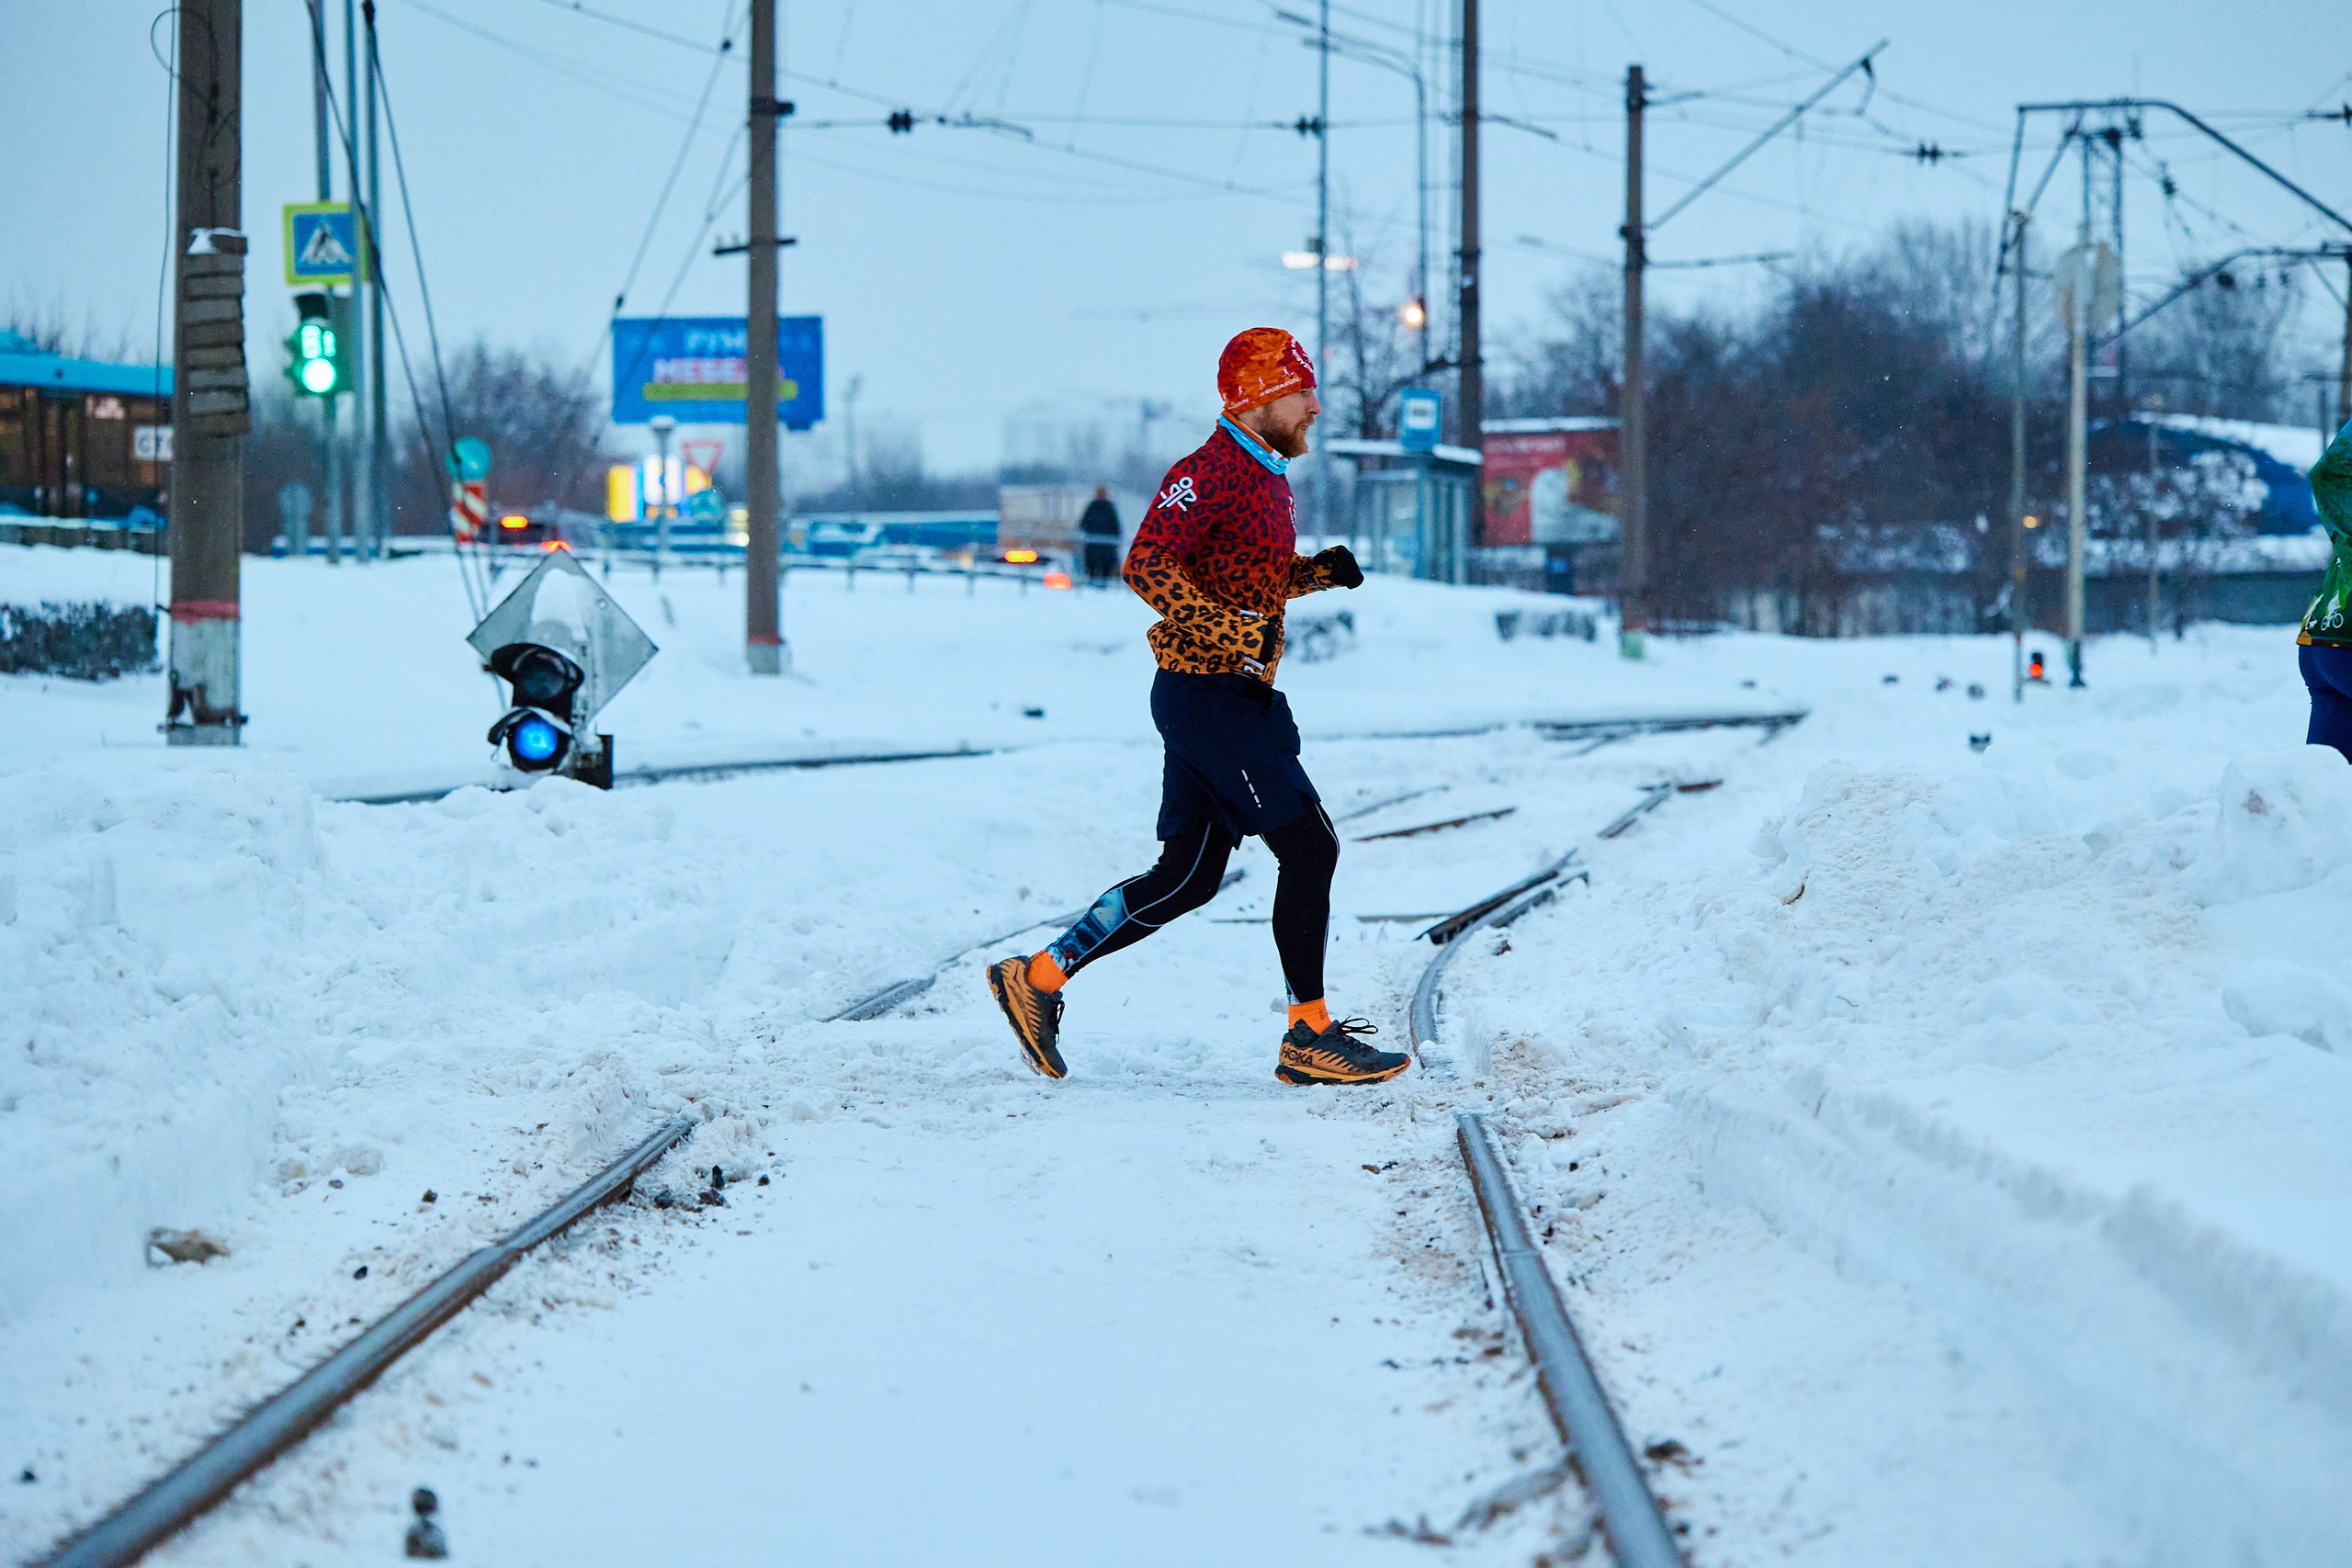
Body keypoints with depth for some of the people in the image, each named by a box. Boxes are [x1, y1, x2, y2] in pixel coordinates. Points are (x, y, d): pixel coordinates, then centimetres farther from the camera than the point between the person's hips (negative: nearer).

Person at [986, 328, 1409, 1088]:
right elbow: (1146, 565, -23)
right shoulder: (1210, 472, -15)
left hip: (1234, 697, 10)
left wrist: (1321, 570, 9)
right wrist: (1225, 631, -31)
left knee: (1189, 877, 10)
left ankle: (1038, 975, 15)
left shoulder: (1269, 477, 17)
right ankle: (1309, 1037, -3)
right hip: (1209, 692, -10)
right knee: (1309, 845, -9)